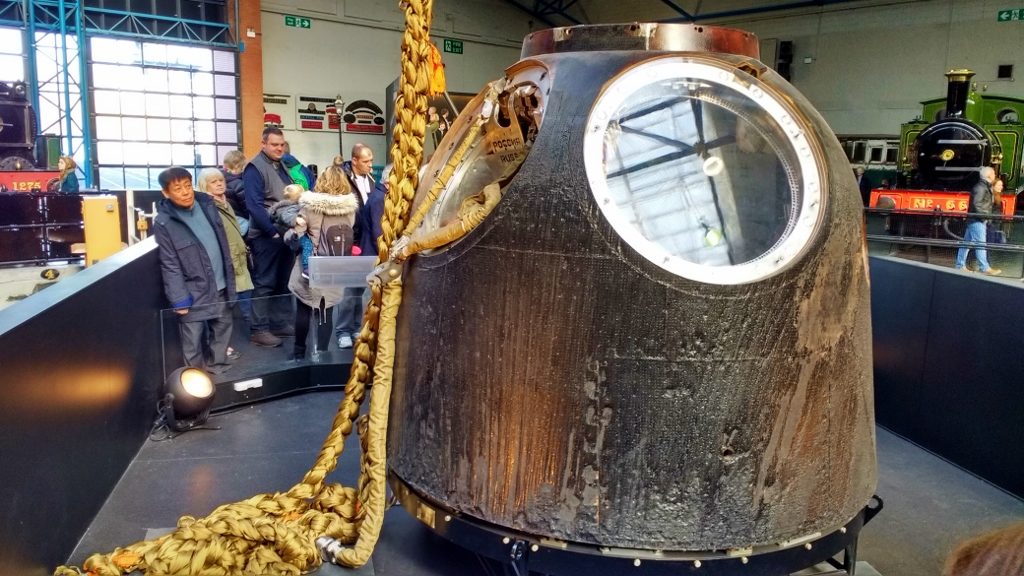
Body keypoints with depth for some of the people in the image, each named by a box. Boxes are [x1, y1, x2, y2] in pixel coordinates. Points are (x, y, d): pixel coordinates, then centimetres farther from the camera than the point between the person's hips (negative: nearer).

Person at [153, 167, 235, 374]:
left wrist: (229, 278, 12)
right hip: (194, 293, -5)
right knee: (193, 341, 4)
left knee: (222, 330, 18)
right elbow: (170, 265, -13)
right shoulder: (164, 222, -14)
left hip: (220, 286, 6)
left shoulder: (206, 204, 2)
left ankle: (217, 369, 36)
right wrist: (179, 299, -15)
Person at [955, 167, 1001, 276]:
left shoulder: (986, 187, 17)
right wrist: (985, 215, -18)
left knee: (967, 242, 11)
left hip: (979, 220, 10)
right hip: (977, 220, -10)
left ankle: (960, 266, 15)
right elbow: (977, 204, -22)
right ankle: (984, 268, -4)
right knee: (980, 244, -7)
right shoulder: (980, 187, -14)